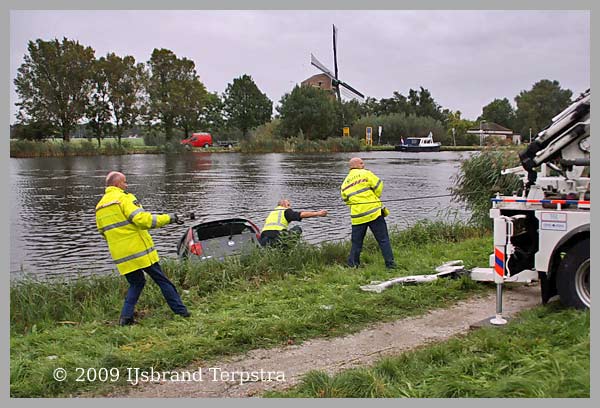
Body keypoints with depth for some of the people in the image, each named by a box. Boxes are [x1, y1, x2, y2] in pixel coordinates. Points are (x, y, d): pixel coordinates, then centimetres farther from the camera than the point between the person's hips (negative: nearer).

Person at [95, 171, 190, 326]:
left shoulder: (99, 207, 14)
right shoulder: (123, 198, -10)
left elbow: (103, 232, 21)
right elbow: (142, 219, -22)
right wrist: (168, 218, -18)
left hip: (121, 255, 6)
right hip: (140, 250, -6)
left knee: (135, 283, 20)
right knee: (161, 280, 3)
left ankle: (126, 316, 6)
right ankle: (181, 311, 8)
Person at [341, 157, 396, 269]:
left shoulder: (345, 183, 13)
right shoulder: (366, 174, -2)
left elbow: (346, 200, 16)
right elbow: (379, 186, -2)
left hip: (357, 216, 4)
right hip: (373, 212, -4)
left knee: (356, 242, 14)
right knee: (383, 239, 2)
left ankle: (352, 265, 16)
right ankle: (390, 264, 2)